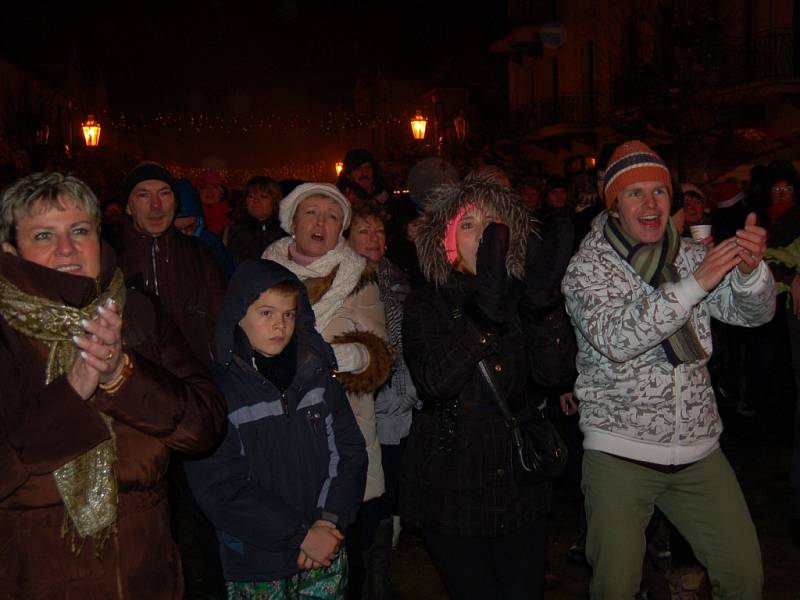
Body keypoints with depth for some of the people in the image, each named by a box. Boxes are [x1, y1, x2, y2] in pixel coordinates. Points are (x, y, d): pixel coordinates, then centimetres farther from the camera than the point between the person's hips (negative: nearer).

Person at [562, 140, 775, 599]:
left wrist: (749, 270, -21)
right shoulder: (588, 267, -9)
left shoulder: (691, 255, 5)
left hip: (699, 448, 4)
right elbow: (616, 339, -24)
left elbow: (754, 312, 1)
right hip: (618, 453, -4)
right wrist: (695, 283, -30)